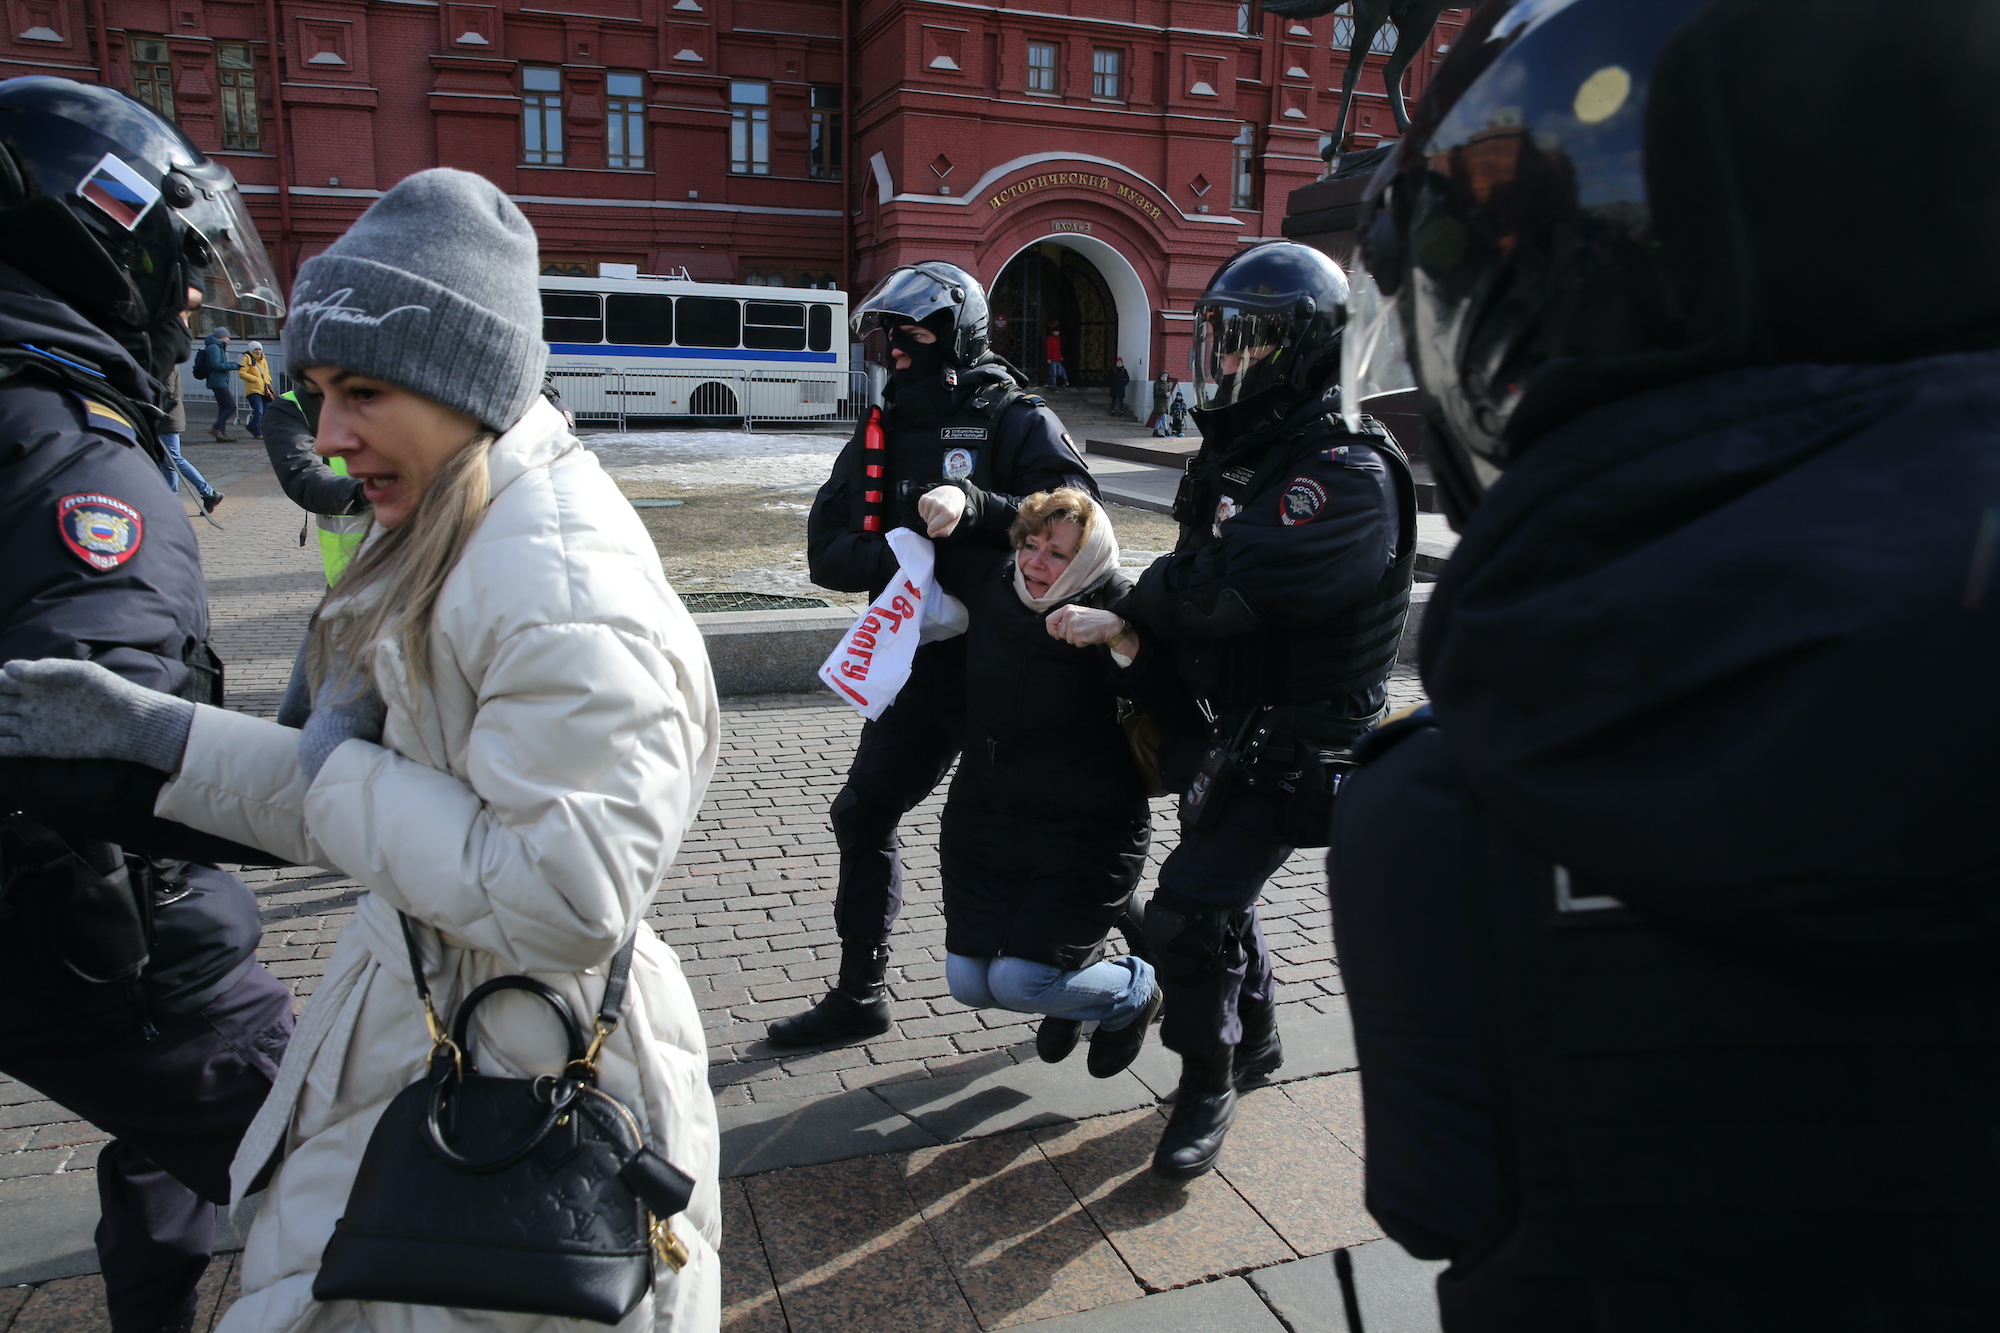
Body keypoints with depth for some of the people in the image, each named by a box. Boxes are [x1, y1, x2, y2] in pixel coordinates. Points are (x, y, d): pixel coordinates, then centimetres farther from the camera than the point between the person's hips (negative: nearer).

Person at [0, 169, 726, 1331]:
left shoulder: (563, 592, -27)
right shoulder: (451, 547, 6)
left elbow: (562, 906, -31)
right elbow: (373, 795, 12)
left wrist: (342, 771, -19)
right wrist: (154, 729, 2)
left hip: (513, 1081, -9)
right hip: (417, 1029, 9)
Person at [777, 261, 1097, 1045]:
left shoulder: (1016, 420, -6)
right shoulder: (881, 431, 9)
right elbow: (828, 552, 0)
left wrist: (984, 511, -35)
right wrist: (903, 553, -19)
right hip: (925, 662, 6)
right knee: (864, 814, 9)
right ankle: (860, 994, 26)